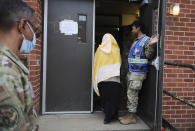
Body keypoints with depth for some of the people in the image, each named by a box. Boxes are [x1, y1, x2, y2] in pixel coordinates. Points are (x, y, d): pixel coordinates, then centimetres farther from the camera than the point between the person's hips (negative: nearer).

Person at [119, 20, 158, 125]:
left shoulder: (146, 40, -10)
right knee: (130, 93, 13)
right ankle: (129, 114, 23)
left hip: (138, 72, -9)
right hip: (131, 71, 9)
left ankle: (132, 117, 5)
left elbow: (149, 55, -18)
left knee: (132, 94, -6)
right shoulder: (136, 41, 19)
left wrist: (151, 45, -33)